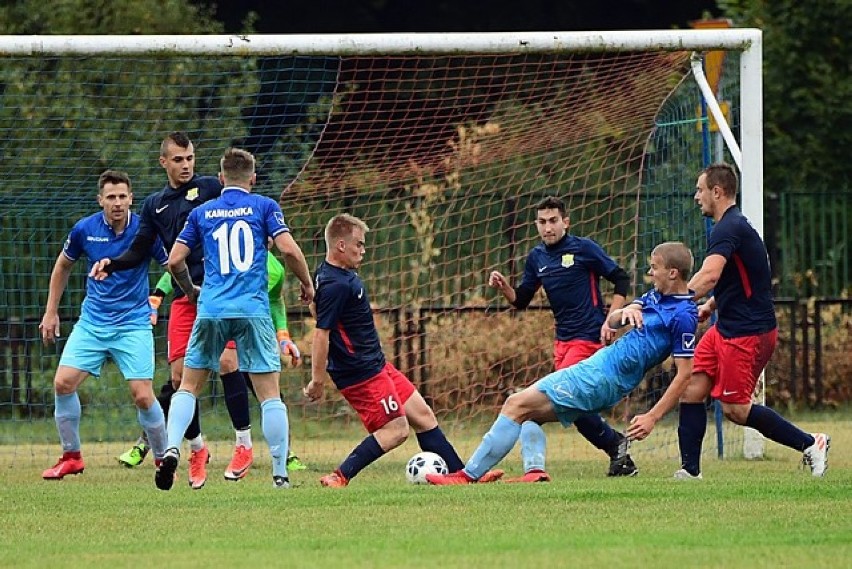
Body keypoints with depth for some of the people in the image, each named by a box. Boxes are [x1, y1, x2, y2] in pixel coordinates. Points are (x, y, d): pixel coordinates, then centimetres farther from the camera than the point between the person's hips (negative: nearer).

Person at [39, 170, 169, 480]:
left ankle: (164, 459, 9)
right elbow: (62, 267, 13)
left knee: (142, 396, -12)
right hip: (92, 323, 3)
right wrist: (51, 312, 13)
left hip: (133, 324, -3)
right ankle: (71, 457, 9)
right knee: (63, 383, -8)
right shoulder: (84, 230, -4)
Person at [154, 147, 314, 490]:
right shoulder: (264, 207, 6)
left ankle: (172, 449, -9)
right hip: (253, 310, -2)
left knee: (188, 387, 12)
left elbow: (175, 260, 9)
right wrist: (307, 283, 10)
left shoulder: (201, 213, 12)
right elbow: (288, 248, -5)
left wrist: (190, 291, 27)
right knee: (269, 394, 2)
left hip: (211, 309, 2)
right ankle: (280, 473, 0)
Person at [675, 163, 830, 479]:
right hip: (727, 328, 10)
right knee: (692, 390, 2)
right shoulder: (732, 225, 15)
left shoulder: (729, 229, -19)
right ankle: (689, 471, 2)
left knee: (735, 409, -5)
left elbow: (709, 276, -35)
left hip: (748, 332, -10)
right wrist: (710, 305, 13)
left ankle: (809, 443, 5)